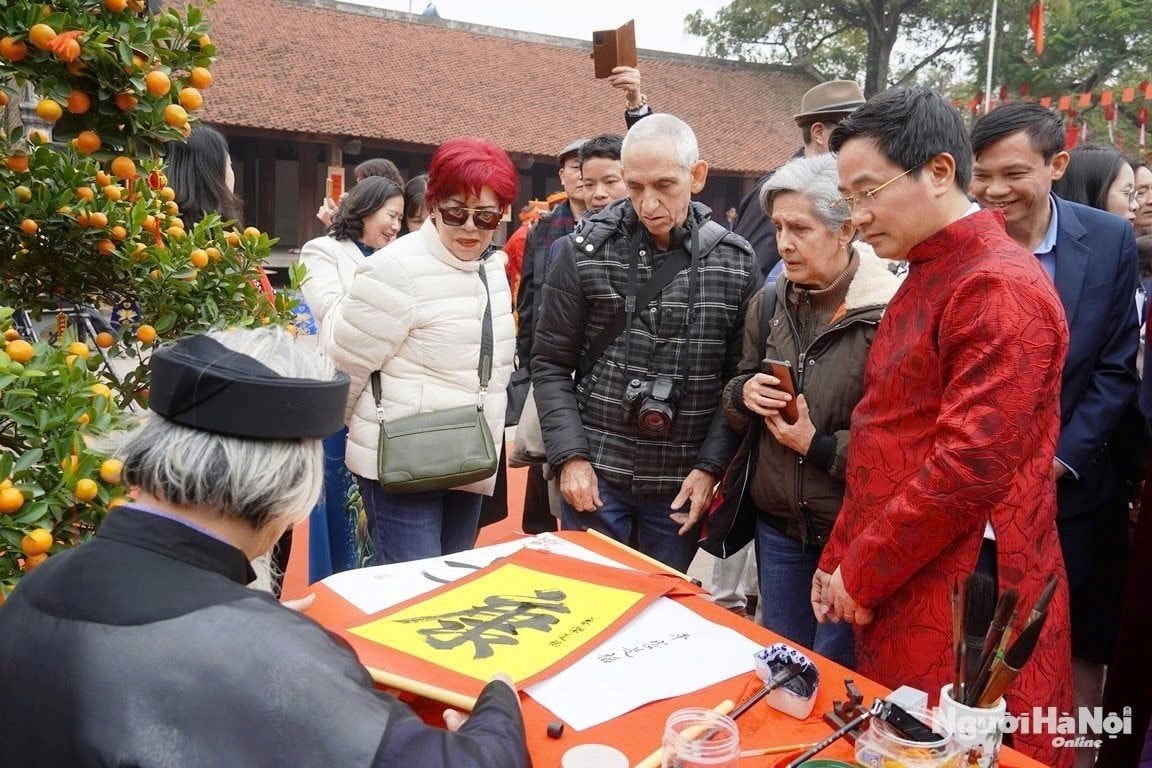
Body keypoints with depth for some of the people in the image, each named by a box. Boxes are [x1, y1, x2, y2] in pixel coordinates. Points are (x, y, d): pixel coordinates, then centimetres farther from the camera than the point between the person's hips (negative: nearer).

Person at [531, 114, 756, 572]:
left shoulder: (734, 262, 0)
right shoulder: (585, 251, -4)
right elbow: (551, 364, -1)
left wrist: (711, 466, -6)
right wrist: (570, 456, -9)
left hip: (683, 480, 1)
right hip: (596, 471, -1)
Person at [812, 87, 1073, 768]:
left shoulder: (1000, 288, -17)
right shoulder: (927, 276, 13)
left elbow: (971, 469, -23)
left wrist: (860, 575, -13)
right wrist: (840, 559, 10)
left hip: (964, 610, -8)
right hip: (896, 597, 9)